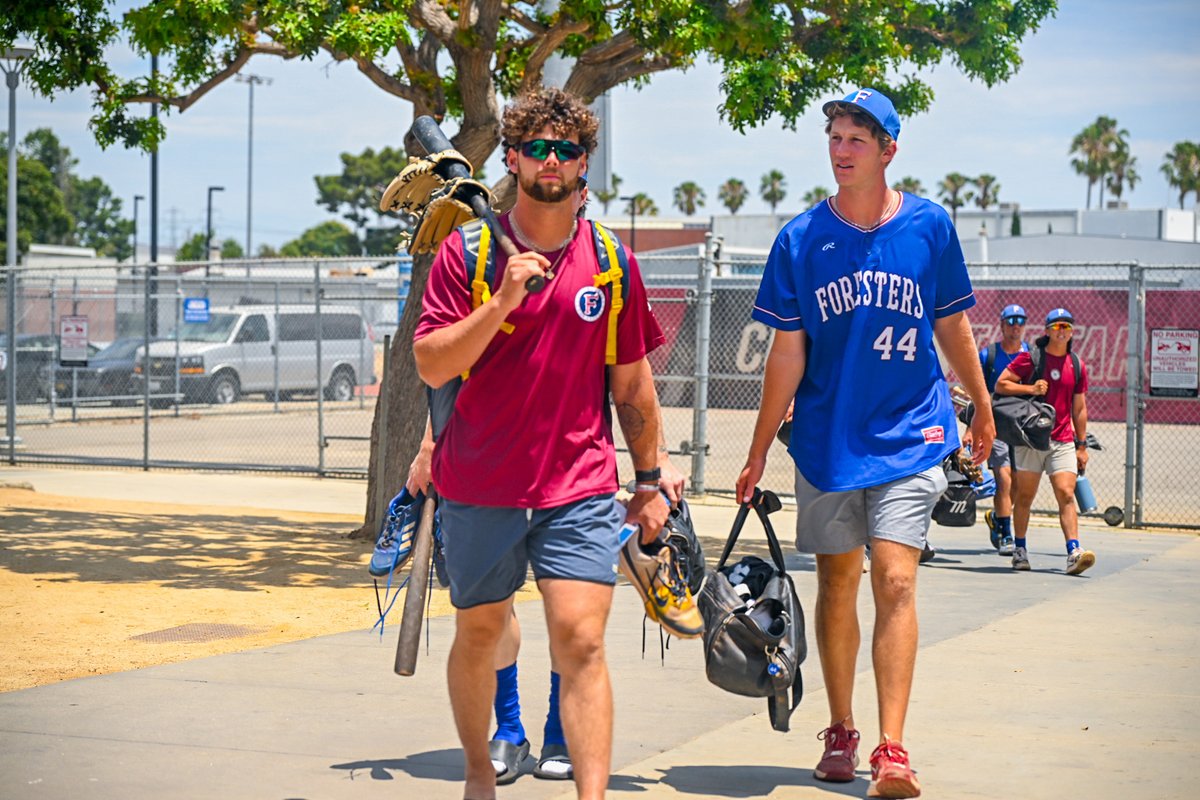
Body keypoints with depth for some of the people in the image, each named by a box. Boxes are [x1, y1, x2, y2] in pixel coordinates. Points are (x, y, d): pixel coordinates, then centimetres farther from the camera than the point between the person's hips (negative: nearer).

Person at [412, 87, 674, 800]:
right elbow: (431, 365, -9)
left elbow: (632, 383, 12)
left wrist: (651, 482, 12)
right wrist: (503, 301, -20)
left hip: (581, 487, 0)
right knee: (479, 633, 15)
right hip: (479, 486, 0)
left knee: (581, 641, -12)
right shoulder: (467, 251, -1)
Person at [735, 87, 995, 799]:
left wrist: (983, 411, 20)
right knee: (837, 586, 11)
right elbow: (788, 352, 0)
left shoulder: (929, 226, -2)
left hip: (910, 438, -1)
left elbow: (953, 326, 11)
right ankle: (841, 733, 26)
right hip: (827, 442, 2)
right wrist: (759, 452, 0)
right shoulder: (801, 239, -2)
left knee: (895, 582, -12)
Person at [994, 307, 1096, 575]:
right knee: (1025, 496, 4)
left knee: (1066, 495, -10)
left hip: (1063, 441, 2)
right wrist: (1030, 388, -14)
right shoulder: (1030, 358, 0)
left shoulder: (1077, 366, 11)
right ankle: (1020, 550, 17)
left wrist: (1082, 445, 12)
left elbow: (1079, 409, 15)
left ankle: (1074, 552, -18)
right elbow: (1000, 385, 0)